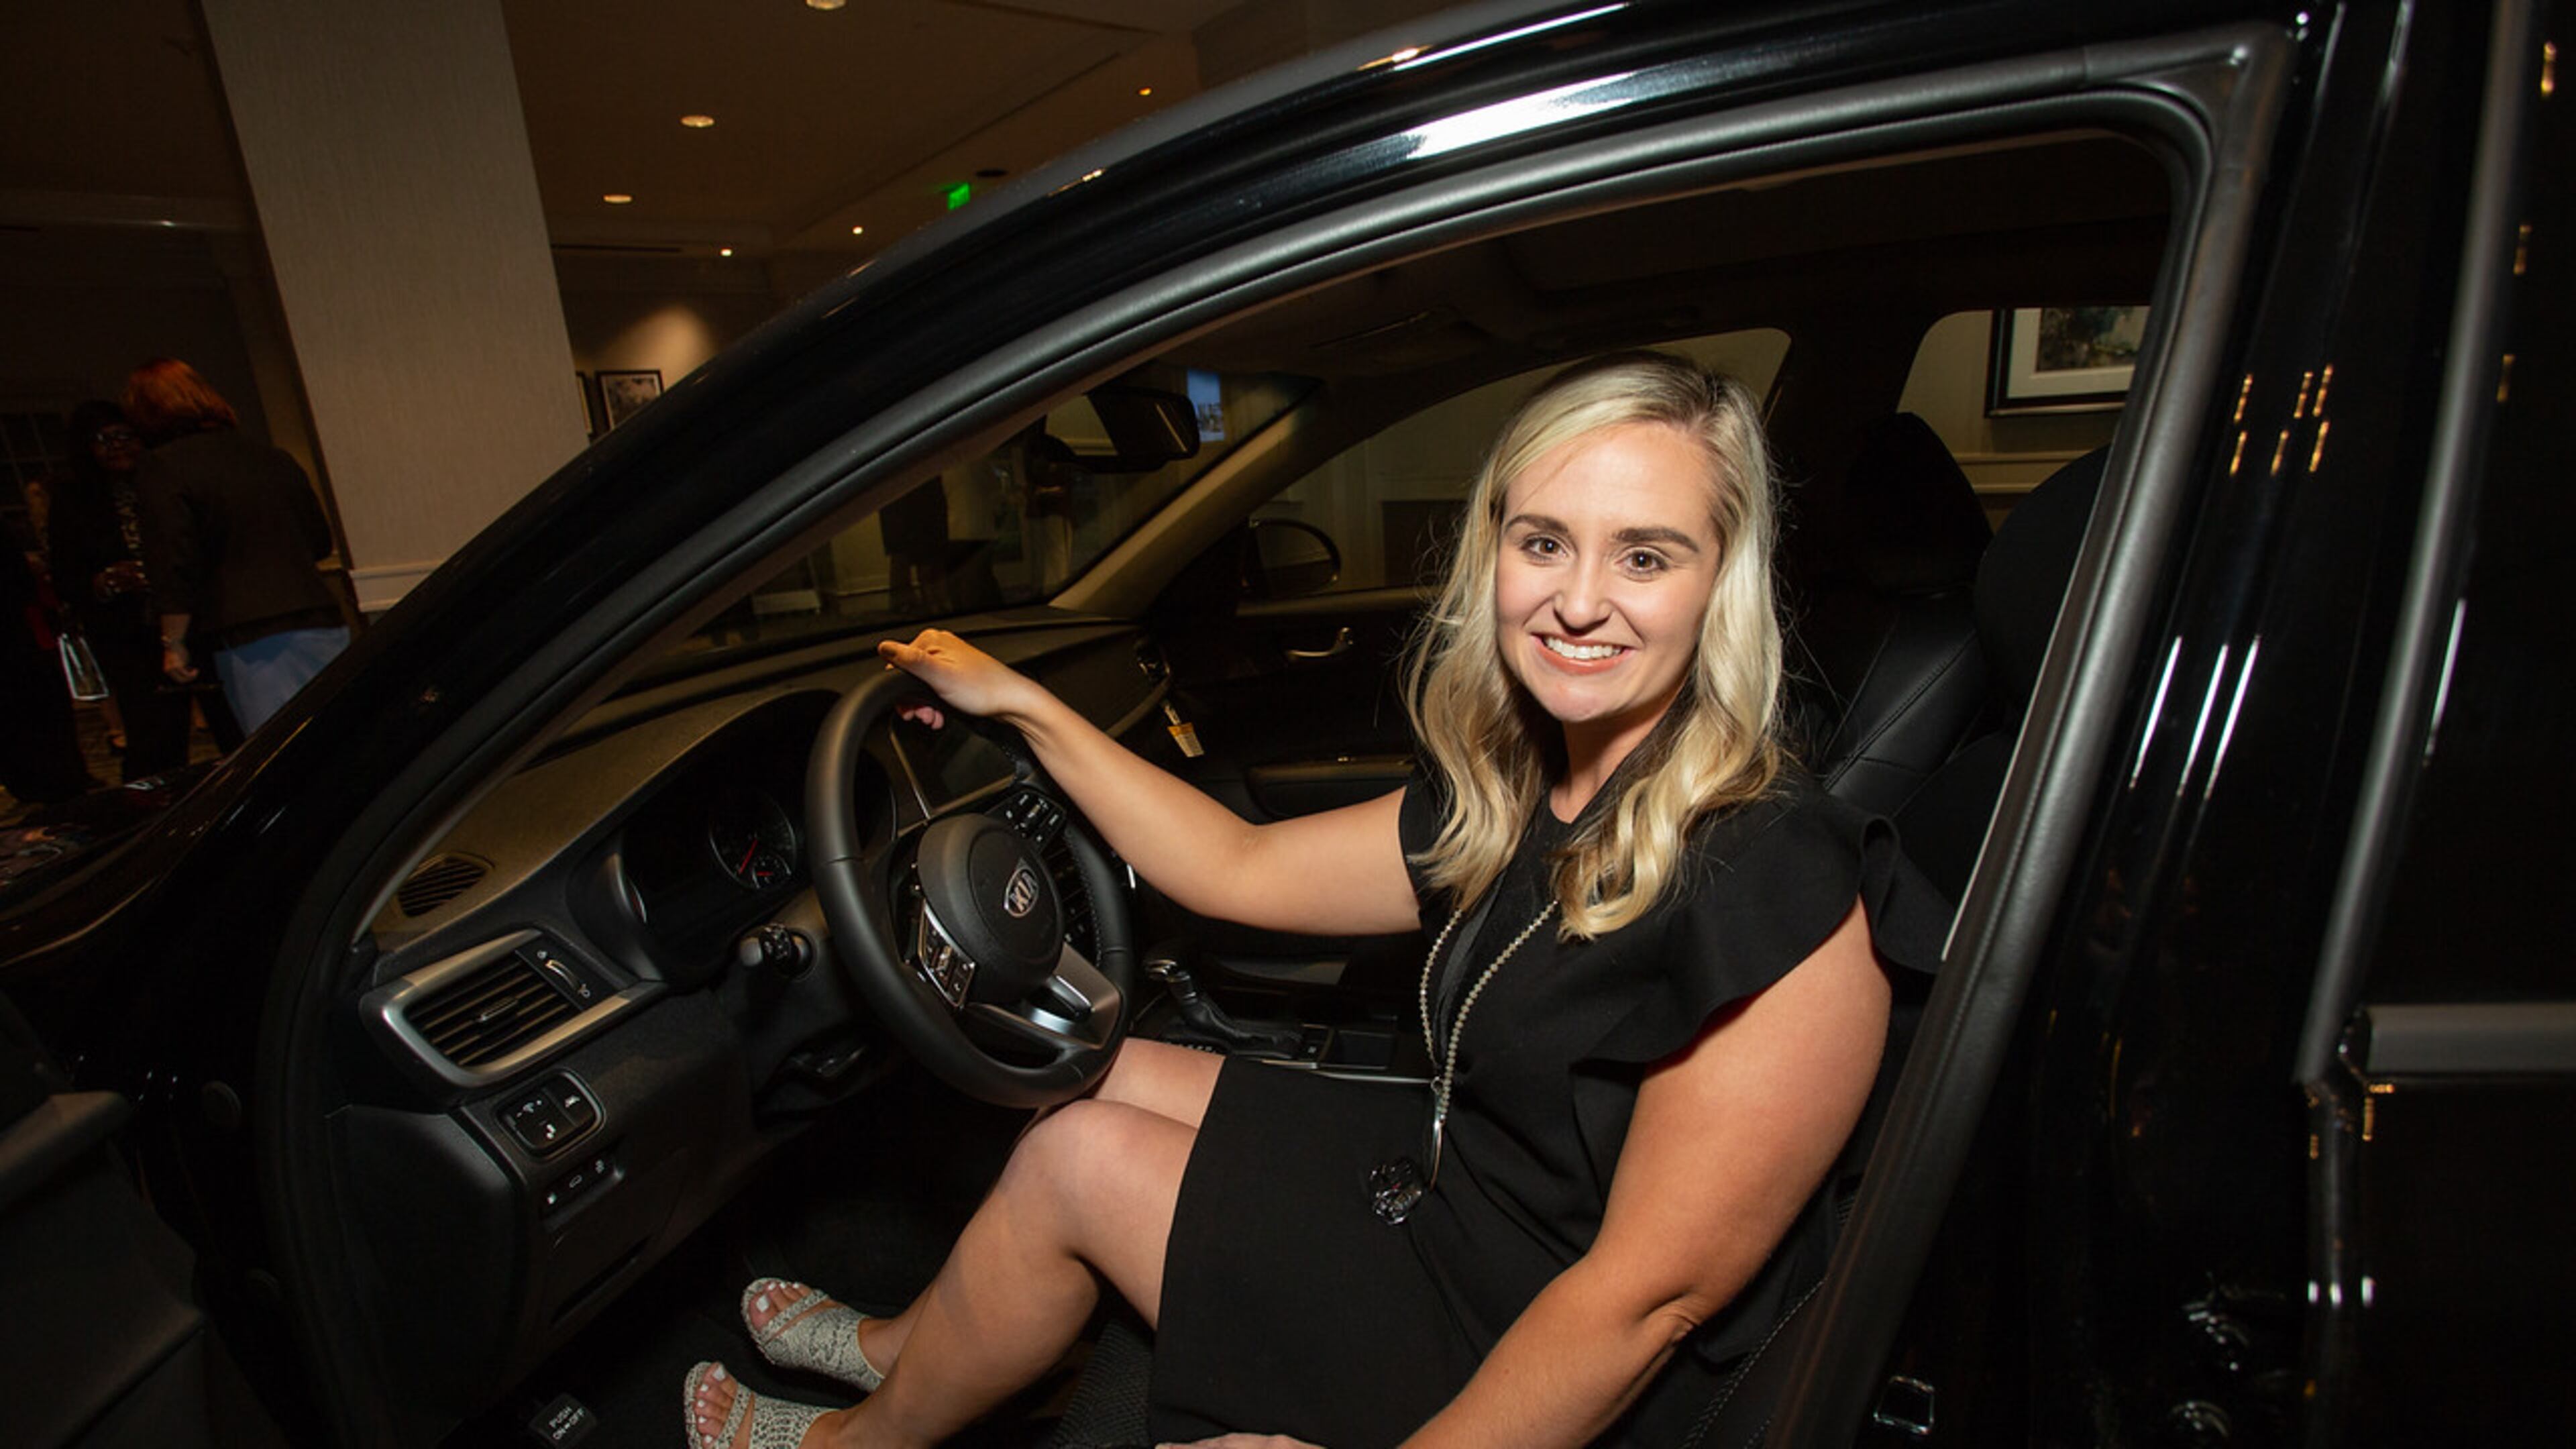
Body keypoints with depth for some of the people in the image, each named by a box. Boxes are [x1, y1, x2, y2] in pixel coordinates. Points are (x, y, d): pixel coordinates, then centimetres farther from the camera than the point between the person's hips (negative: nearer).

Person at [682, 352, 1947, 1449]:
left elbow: (1649, 1297, -26)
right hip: (1459, 1192, 7)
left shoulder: (1775, 888, -28)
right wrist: (1020, 704, 3)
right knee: (1119, 1075, 7)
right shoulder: (1506, 800, -5)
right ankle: (905, 1347, 35)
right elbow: (1240, 872, 2)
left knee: (1076, 1160, -7)